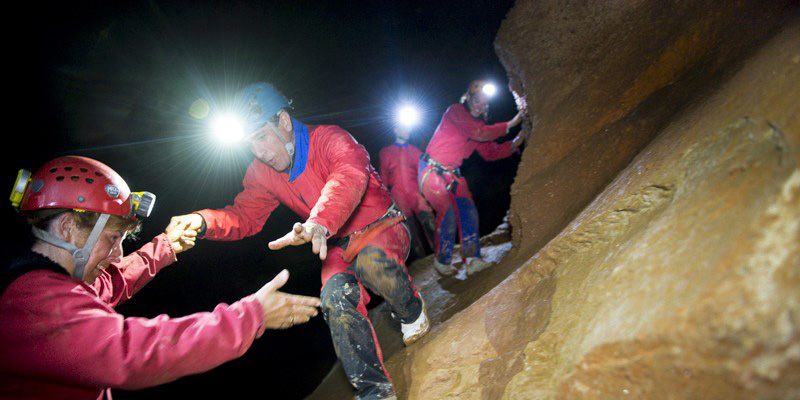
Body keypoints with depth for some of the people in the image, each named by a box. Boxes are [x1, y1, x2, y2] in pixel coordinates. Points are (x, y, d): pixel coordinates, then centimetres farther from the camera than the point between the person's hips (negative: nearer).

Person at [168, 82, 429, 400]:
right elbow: (244, 215, -1)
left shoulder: (327, 138, -22)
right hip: (339, 244, 6)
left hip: (381, 225, -5)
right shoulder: (262, 173, 1)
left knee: (372, 262, -38)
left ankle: (412, 313, -3)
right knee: (335, 299, -20)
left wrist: (318, 223, -62)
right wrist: (203, 221, -25)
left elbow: (350, 173, -42)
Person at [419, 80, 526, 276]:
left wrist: (514, 144, -5)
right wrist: (509, 125, -19)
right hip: (432, 170, -8)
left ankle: (472, 260, -3)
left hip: (452, 173, 8)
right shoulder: (455, 111, -12)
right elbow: (479, 134, -24)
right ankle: (442, 261, -2)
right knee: (447, 212, -17)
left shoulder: (479, 123, 12)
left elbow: (490, 152, 9)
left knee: (468, 211, -5)